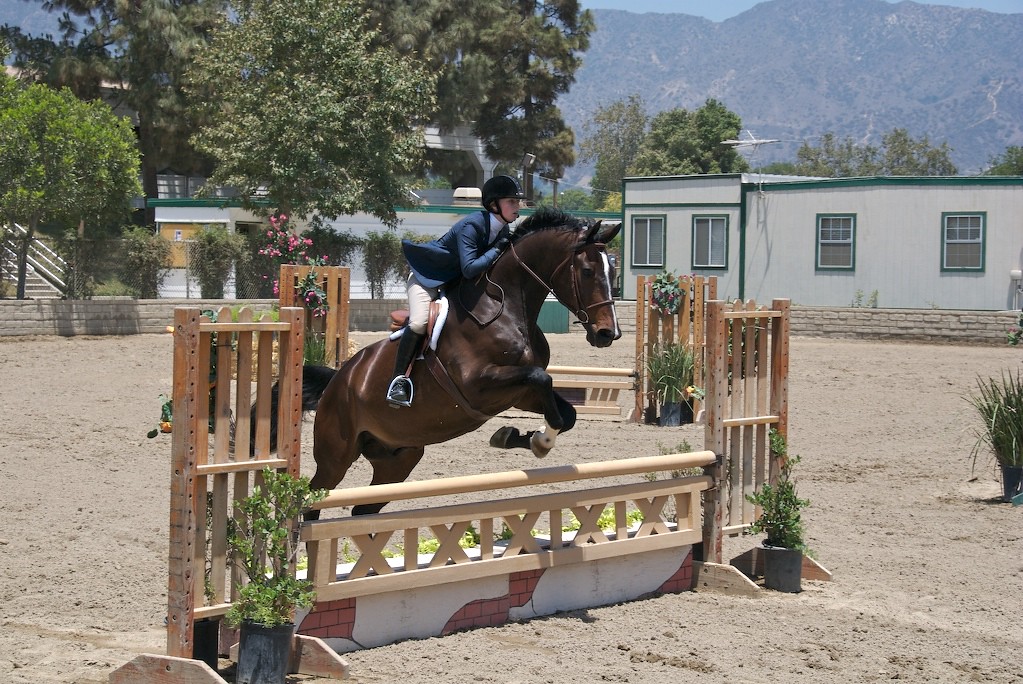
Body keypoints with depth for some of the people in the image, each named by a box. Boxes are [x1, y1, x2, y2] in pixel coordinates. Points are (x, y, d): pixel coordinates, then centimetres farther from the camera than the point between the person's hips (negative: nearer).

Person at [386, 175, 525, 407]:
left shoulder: (503, 231, -5)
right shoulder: (472, 225, -30)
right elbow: (470, 268, -37)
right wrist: (497, 250, -32)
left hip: (456, 281, 9)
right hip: (427, 276, -8)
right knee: (419, 323, -27)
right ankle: (398, 379, -17)